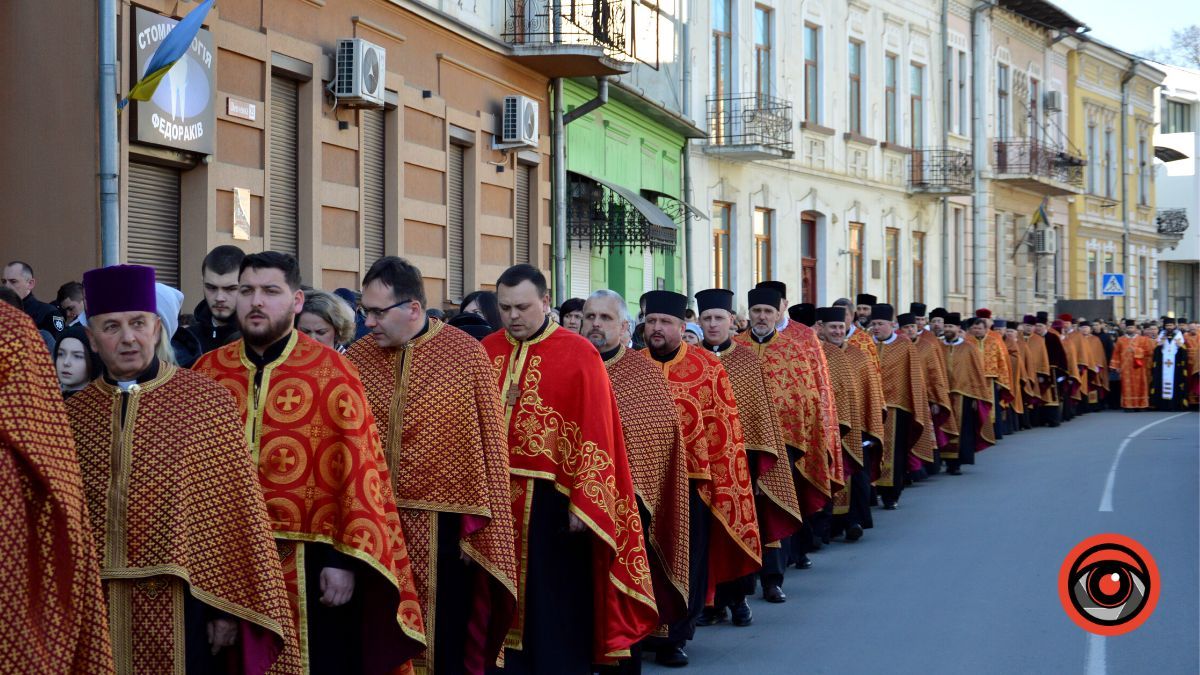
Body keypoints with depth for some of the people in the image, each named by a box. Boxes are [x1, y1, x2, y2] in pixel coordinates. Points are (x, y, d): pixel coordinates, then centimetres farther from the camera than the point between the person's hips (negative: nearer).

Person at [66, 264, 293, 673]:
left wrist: (227, 605, -8)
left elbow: (233, 507, -4)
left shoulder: (205, 400, -3)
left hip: (180, 605, -3)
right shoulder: (74, 414, 7)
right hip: (96, 607, 3)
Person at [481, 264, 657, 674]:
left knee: (554, 610, 2)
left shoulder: (578, 355, -5)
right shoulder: (486, 352, 7)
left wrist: (583, 503, -14)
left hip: (551, 502, -4)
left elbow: (595, 434, -9)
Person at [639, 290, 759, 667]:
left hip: (692, 484, -1)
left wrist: (722, 487, -5)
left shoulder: (708, 368, 0)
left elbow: (724, 431, -1)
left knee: (686, 561, 4)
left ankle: (676, 637, 13)